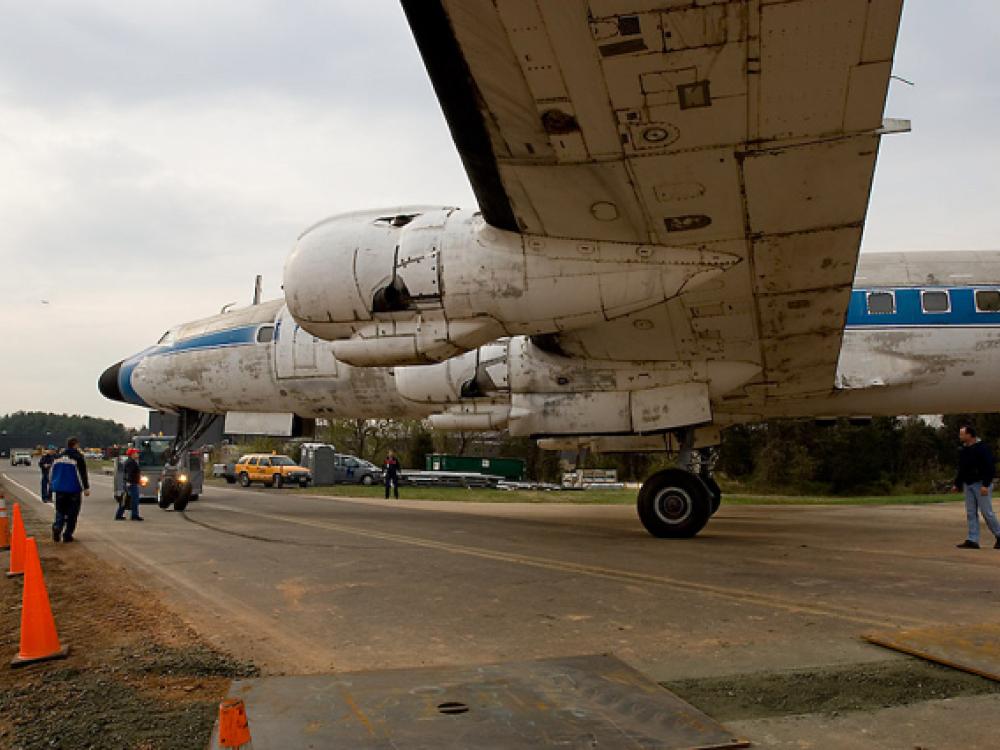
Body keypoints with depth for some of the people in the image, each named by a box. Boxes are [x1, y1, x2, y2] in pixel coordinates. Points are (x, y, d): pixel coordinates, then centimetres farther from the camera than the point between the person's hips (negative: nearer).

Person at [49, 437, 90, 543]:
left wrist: (54, 486, 28)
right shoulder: (78, 457, -9)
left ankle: (56, 529, -9)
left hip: (59, 489, 5)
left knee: (60, 512, 13)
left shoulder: (58, 457, 10)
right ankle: (67, 535, 3)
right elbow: (83, 474, -11)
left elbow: (53, 472, 18)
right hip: (73, 489, -5)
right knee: (72, 514, 4)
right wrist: (86, 488, -8)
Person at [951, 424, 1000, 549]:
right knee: (971, 513, 4)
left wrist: (985, 485, -23)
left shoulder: (982, 448, -13)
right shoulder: (963, 450, 11)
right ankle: (973, 541, 5)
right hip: (968, 485, 8)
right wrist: (957, 484, 17)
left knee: (987, 512, -4)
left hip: (981, 484, -8)